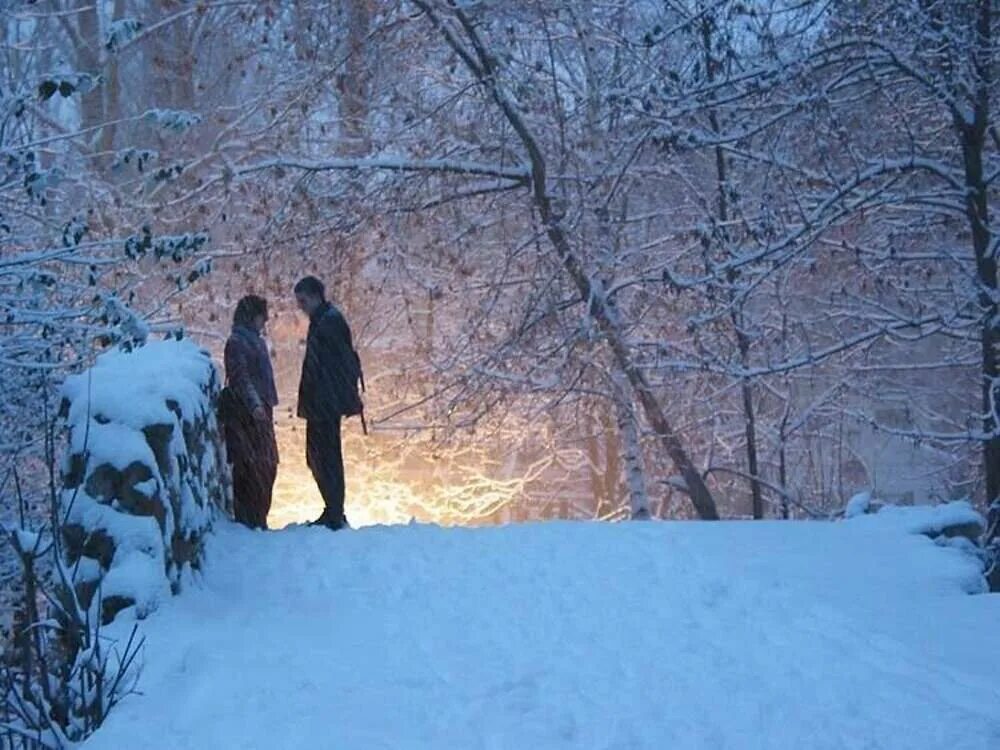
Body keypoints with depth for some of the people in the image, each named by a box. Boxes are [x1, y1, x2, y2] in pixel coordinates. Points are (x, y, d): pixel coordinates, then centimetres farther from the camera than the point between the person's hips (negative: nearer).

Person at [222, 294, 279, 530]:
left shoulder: (255, 340, 19)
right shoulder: (236, 342, -10)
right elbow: (240, 377, -19)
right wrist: (254, 404, -28)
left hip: (260, 411, 10)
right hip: (245, 413, -10)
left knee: (266, 466, 11)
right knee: (250, 468, -9)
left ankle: (258, 519, 17)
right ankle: (249, 521, -6)